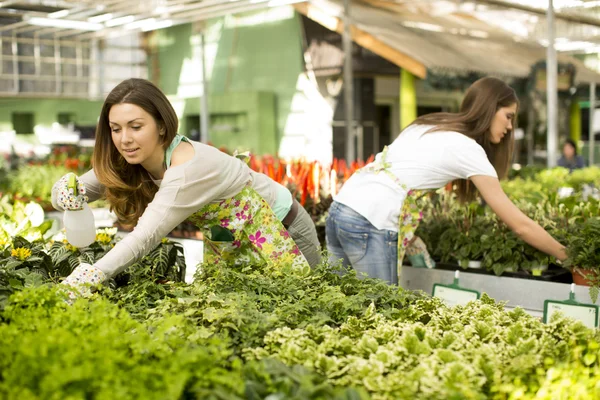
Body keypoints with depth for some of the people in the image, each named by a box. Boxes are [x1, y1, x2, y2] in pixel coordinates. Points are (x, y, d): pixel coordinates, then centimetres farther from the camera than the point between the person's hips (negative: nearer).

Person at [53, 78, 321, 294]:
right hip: (226, 242, 7)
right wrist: (70, 193, -37)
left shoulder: (189, 168, -35)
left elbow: (145, 238, -44)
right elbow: (76, 190, -13)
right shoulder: (127, 161, -13)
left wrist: (89, 277, -56)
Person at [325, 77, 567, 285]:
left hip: (341, 209, 8)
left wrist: (409, 239, 14)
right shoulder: (468, 149, -3)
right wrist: (566, 256, 8)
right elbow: (520, 225, -2)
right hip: (371, 225, -8)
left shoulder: (428, 126, 20)